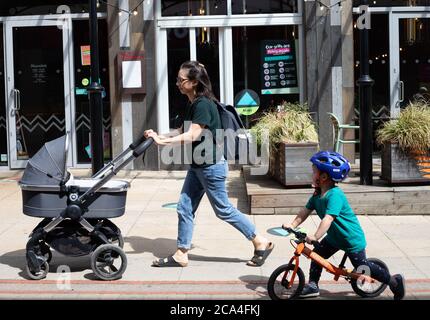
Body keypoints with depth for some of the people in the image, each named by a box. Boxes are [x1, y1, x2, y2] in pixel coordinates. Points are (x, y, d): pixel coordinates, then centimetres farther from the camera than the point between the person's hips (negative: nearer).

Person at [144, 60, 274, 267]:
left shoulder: (203, 105, -20)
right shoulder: (192, 105, 10)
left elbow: (191, 136, -26)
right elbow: (182, 132, 9)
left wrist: (162, 141, -24)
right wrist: (159, 136, -4)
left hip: (211, 166, -10)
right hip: (197, 166, 10)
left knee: (224, 210, 0)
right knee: (185, 208, 8)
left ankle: (261, 243, 13)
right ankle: (181, 255, 16)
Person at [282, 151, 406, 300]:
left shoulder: (335, 195, -31)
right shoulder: (317, 194, -2)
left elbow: (328, 218, -40)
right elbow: (305, 211, 0)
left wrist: (315, 236, -46)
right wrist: (292, 225, -12)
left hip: (352, 239, -8)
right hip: (334, 237, 8)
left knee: (362, 267, 0)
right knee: (317, 254, 0)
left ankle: (395, 281, 15)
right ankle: (313, 286, 12)